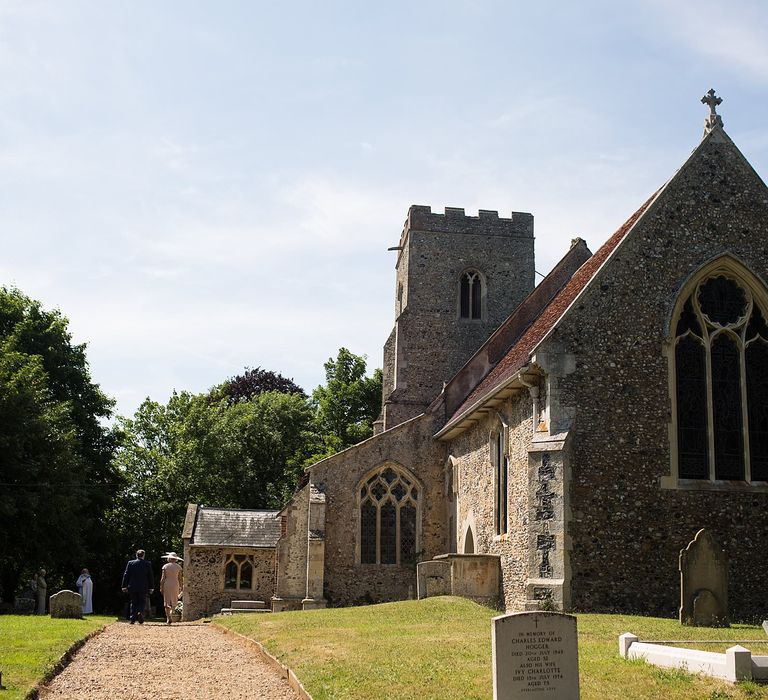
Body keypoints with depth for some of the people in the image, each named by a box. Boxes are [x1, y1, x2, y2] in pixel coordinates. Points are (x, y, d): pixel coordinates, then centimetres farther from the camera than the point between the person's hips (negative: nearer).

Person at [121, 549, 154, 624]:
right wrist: (151, 587, 9)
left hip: (132, 587, 1)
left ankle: (133, 618, 6)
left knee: (134, 603, 11)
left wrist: (124, 586, 6)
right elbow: (151, 577, 3)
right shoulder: (147, 564, 0)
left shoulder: (130, 563, 2)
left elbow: (126, 575, 2)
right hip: (143, 587, -1)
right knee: (142, 602, 10)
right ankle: (140, 612, -17)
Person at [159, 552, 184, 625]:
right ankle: (171, 614, -6)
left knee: (167, 602, 4)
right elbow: (180, 579, 1)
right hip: (175, 585, 1)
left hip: (166, 585, 0)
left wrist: (161, 587, 0)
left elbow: (163, 578, -4)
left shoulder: (165, 566, -1)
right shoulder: (178, 567, 1)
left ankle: (168, 618, -5)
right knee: (174, 602, 11)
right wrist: (181, 587, 9)